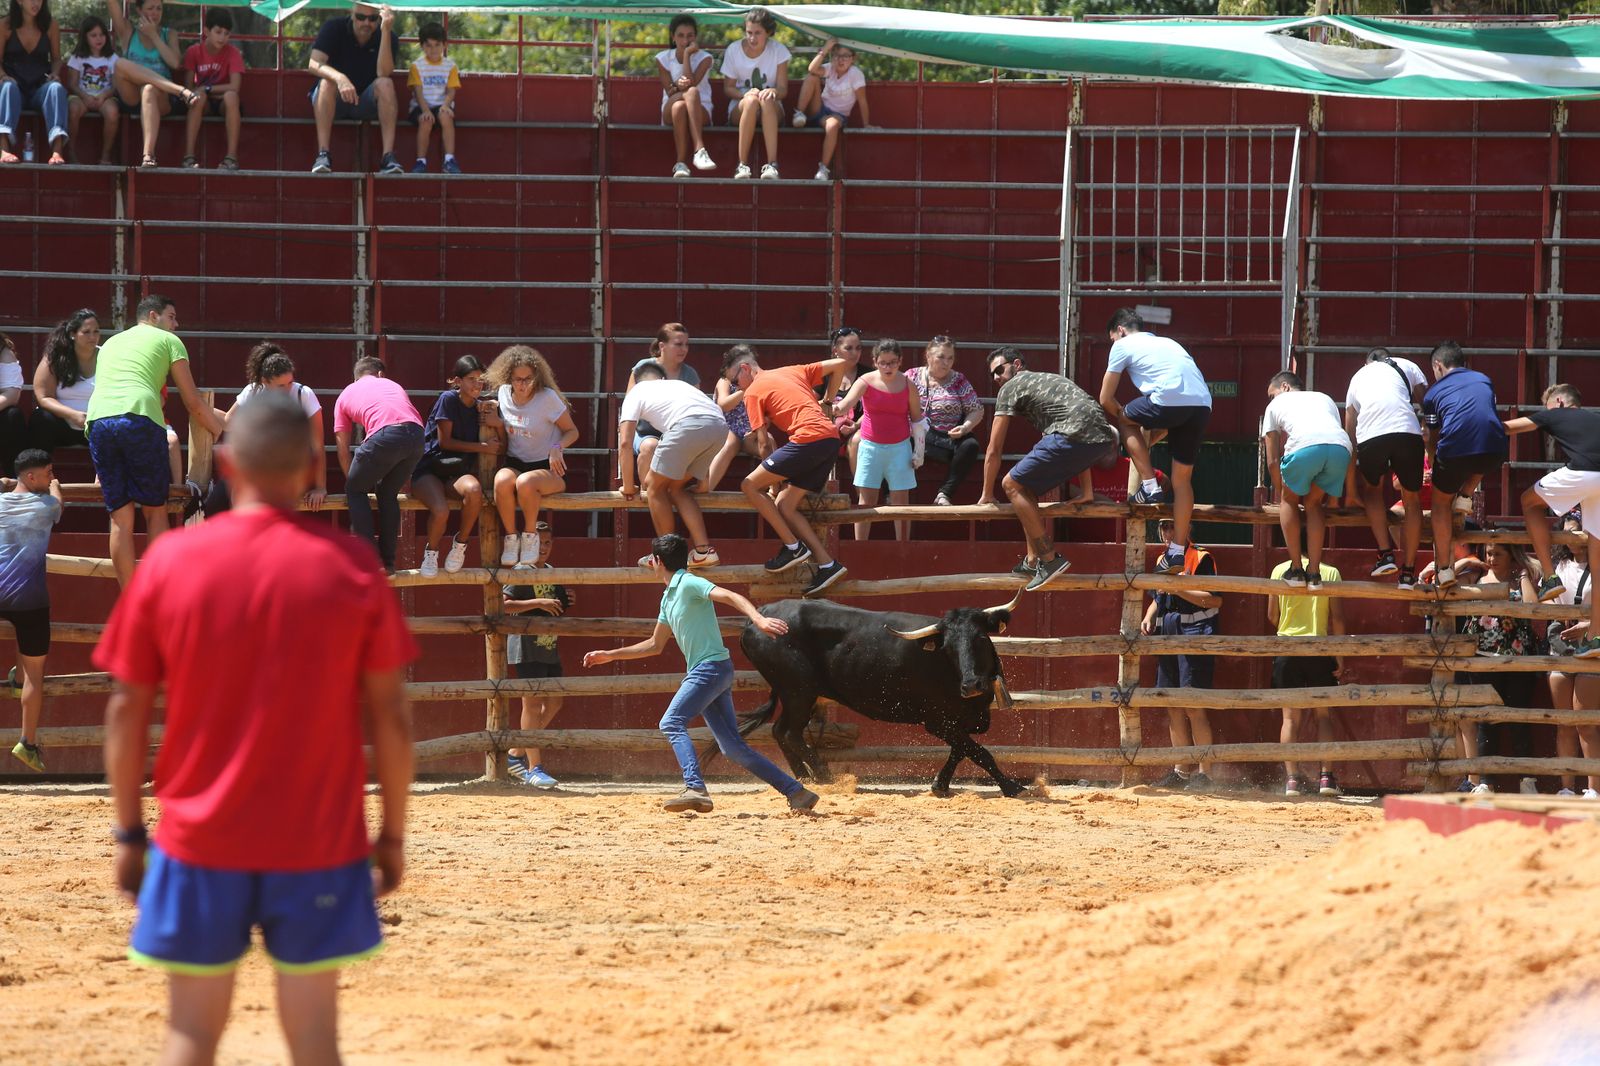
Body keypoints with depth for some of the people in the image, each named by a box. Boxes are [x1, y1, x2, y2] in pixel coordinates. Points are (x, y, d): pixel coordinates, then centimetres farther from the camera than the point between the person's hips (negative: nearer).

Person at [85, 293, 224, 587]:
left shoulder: (110, 344, 33)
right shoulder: (168, 341, 17)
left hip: (98, 420, 4)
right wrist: (225, 434, 25)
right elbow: (193, 402, 14)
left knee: (120, 518, 6)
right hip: (139, 419, -4)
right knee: (156, 511, 7)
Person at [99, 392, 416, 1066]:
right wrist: (392, 834, 8)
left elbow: (127, 708, 0)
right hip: (318, 845, -1)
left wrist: (128, 832, 10)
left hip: (199, 841, 1)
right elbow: (390, 714, -2)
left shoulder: (170, 560, -3)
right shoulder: (351, 565, -5)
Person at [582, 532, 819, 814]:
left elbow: (729, 596, -22)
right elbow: (655, 645, 31)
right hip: (701, 672, 9)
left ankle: (695, 790, -30)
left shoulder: (689, 584, -7)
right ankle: (796, 792, 6)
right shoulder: (668, 598, 21)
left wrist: (759, 619, -40)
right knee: (733, 747, 5)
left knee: (672, 723, -18)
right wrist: (610, 656, 32)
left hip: (711, 667, -9)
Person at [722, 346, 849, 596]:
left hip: (808, 437, -8)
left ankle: (793, 547, -2)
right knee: (785, 506, 12)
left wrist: (775, 477, 15)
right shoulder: (792, 372, 26)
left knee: (751, 486, -2)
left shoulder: (753, 392, 7)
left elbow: (764, 443, 4)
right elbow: (839, 365, 24)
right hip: (831, 437, 8)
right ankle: (826, 564, 3)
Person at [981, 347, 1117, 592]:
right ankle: (1033, 561, 23)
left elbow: (994, 450, 14)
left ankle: (1049, 559, -4)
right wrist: (1086, 492, 39)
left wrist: (987, 495, 23)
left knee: (1013, 485, 3)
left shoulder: (1011, 388, 13)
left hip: (1072, 438, -8)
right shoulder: (1053, 380, 37)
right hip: (1104, 441, 8)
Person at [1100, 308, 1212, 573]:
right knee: (1182, 478, 16)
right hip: (1202, 405, 7)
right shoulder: (1166, 343, 36)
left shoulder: (1123, 345, 16)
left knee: (1125, 419, 21)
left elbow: (1105, 399, 17)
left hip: (1170, 400, -7)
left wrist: (1124, 417, 35)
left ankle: (1150, 486, 11)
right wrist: (1147, 440, 38)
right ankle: (1177, 550, 19)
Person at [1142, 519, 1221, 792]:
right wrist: (1149, 618, 10)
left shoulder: (1201, 558, -5)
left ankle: (1204, 773, -9)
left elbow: (1215, 599, -13)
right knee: (1173, 707, 8)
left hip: (1195, 635, -8)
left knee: (1193, 706, -11)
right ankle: (1180, 771, 14)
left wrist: (1179, 589, -19)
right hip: (1168, 637, 8)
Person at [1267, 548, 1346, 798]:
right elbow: (1337, 617, -4)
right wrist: (1340, 657, 2)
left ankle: (1292, 778, -5)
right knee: (1324, 714, 10)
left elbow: (1272, 615, 6)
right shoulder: (1330, 572, -2)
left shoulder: (1280, 571, 1)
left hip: (1287, 647, 1)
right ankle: (1327, 776, 1)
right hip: (1319, 650, -1)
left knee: (1291, 716, 4)